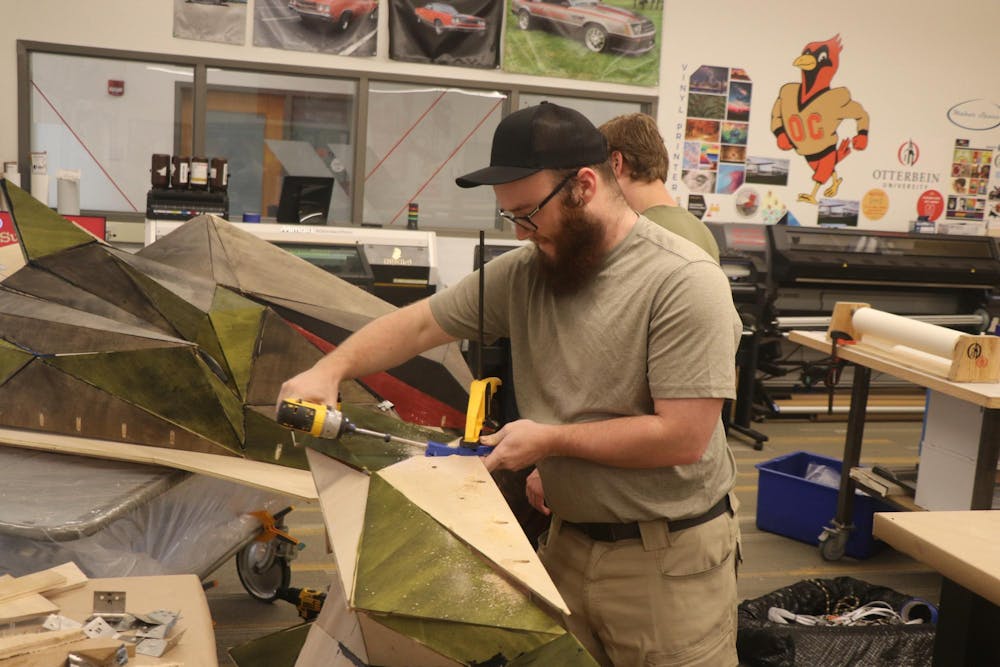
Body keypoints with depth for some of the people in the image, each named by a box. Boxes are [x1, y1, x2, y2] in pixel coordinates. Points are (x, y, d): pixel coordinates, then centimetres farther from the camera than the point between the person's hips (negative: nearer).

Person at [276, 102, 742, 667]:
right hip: (567, 541, 5)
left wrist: (550, 440, -15)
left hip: (669, 559, -5)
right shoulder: (524, 272, 0)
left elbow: (682, 438, -22)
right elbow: (418, 324, 6)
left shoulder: (685, 282, -19)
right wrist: (332, 370, -9)